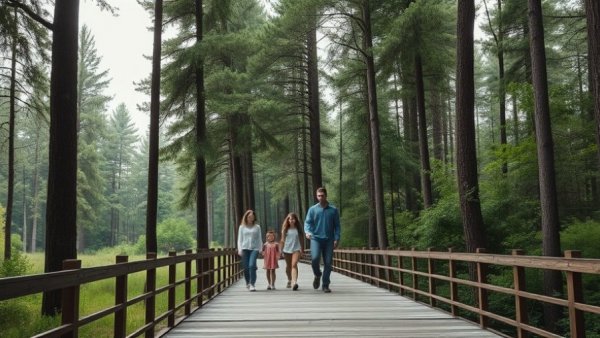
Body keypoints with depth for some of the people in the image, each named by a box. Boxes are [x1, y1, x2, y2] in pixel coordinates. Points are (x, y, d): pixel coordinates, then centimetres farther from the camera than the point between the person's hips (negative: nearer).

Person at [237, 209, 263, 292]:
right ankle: (247, 283, 23)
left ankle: (252, 284, -15)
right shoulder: (242, 227, 11)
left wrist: (260, 249, 5)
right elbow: (240, 239, 12)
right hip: (245, 248, 1)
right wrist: (239, 249, 2)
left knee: (252, 265, -18)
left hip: (254, 249, -1)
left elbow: (259, 238, 12)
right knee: (246, 267, 1)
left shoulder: (257, 227, 10)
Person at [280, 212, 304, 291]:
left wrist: (302, 249, 8)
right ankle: (289, 280, 37)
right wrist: (281, 250, 7)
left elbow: (301, 239, 7)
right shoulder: (285, 229, 6)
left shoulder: (298, 228, 2)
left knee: (294, 265, -18)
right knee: (288, 266, 16)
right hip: (287, 249, 3)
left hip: (296, 249, -3)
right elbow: (283, 240, 9)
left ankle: (294, 282, -30)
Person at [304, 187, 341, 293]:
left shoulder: (333, 210, 7)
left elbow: (337, 226, 7)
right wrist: (307, 232, -18)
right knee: (315, 258, -19)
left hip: (329, 240, 1)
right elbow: (307, 222, 3)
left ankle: (325, 285, 11)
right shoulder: (312, 209, 7)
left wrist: (336, 239, -3)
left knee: (328, 262, -1)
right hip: (316, 238, -1)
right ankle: (317, 275, 11)